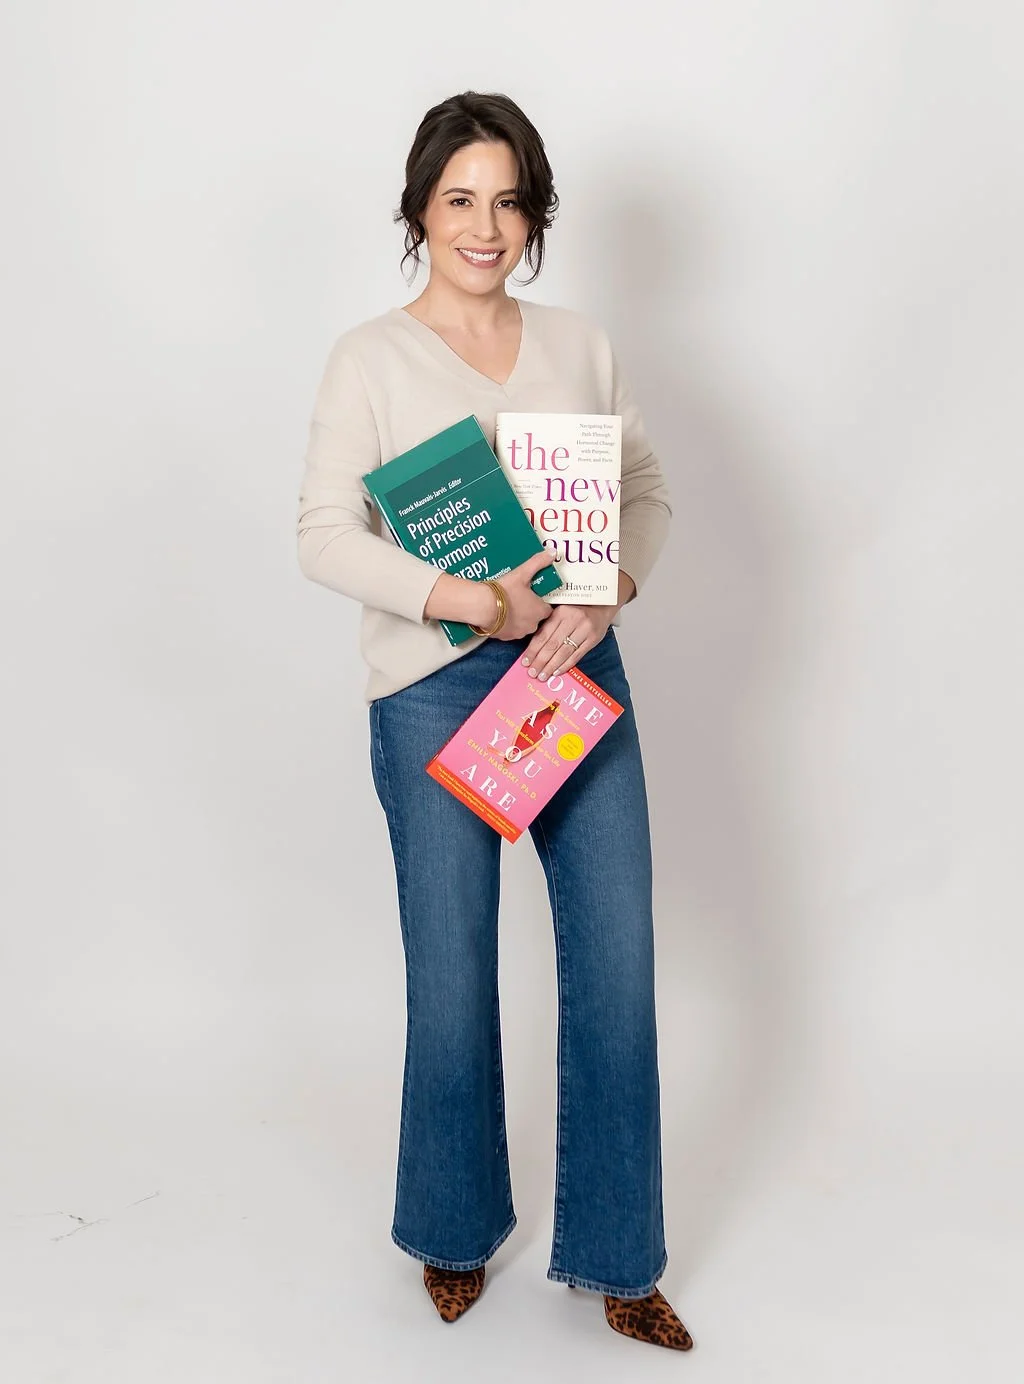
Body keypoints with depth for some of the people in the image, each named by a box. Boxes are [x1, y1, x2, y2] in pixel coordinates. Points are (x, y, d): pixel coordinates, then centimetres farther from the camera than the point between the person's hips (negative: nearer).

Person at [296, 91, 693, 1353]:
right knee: (451, 974, 6)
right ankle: (453, 1230, 32)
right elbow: (325, 536, -8)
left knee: (617, 959, 3)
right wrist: (474, 600, -19)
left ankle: (612, 1257, 21)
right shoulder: (371, 360, -2)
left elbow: (646, 487, 10)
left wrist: (605, 591, -10)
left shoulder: (581, 346, 10)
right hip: (434, 689, -3)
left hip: (580, 670, 4)